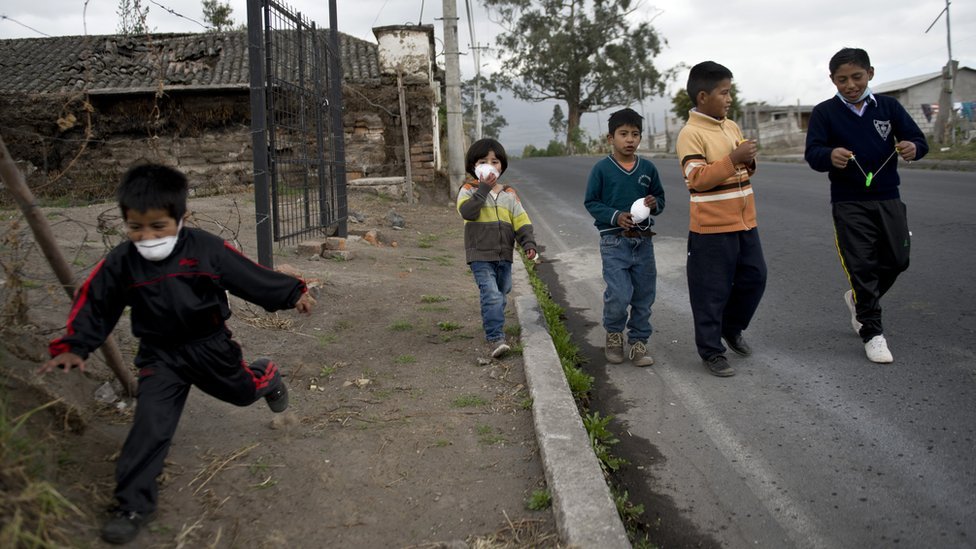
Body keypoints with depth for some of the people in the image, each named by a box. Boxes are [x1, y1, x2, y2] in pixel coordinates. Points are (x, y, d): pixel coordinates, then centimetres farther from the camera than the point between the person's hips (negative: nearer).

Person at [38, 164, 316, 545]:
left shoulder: (207, 249, -19)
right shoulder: (120, 263, -14)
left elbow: (249, 275, -10)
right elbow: (94, 304, -5)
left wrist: (292, 294, -5)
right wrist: (73, 346, -14)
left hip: (210, 345, 0)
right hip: (159, 356, 0)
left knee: (242, 391, 21)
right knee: (150, 425, -7)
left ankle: (265, 377, 59)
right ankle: (133, 503, 6)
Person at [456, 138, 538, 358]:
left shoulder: (509, 194, 9)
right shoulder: (469, 190, -2)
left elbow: (521, 221, 8)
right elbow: (467, 212, -22)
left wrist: (528, 243, -5)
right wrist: (484, 189, -22)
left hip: (504, 256, 5)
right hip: (481, 256, -5)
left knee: (501, 297, 16)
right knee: (492, 296, -17)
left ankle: (494, 330, 36)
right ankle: (495, 339, -16)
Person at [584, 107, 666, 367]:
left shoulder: (648, 168, 6)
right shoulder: (602, 168, -5)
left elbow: (660, 197, 15)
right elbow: (591, 202, -2)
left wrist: (655, 204, -8)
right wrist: (615, 216, -16)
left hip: (643, 241, 4)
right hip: (614, 241, -4)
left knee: (644, 296, 9)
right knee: (619, 295, -12)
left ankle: (638, 341, 25)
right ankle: (613, 335, 16)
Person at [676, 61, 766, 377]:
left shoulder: (732, 127, 11)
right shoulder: (691, 133, -14)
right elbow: (697, 178, -22)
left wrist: (749, 162, 0)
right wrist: (733, 159, -27)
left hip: (744, 223, 8)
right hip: (711, 228, -8)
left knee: (754, 278, 16)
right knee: (711, 292, 1)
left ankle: (731, 328, 38)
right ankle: (711, 350, 15)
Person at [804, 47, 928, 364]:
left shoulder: (889, 106, 3)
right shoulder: (824, 113, -4)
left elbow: (918, 140, 1)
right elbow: (812, 154, -12)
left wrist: (913, 147, -24)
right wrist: (830, 156, -36)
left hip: (888, 198, 3)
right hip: (849, 203, -3)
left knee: (897, 260, 6)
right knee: (861, 264, -3)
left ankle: (859, 300, 34)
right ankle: (872, 332, 10)